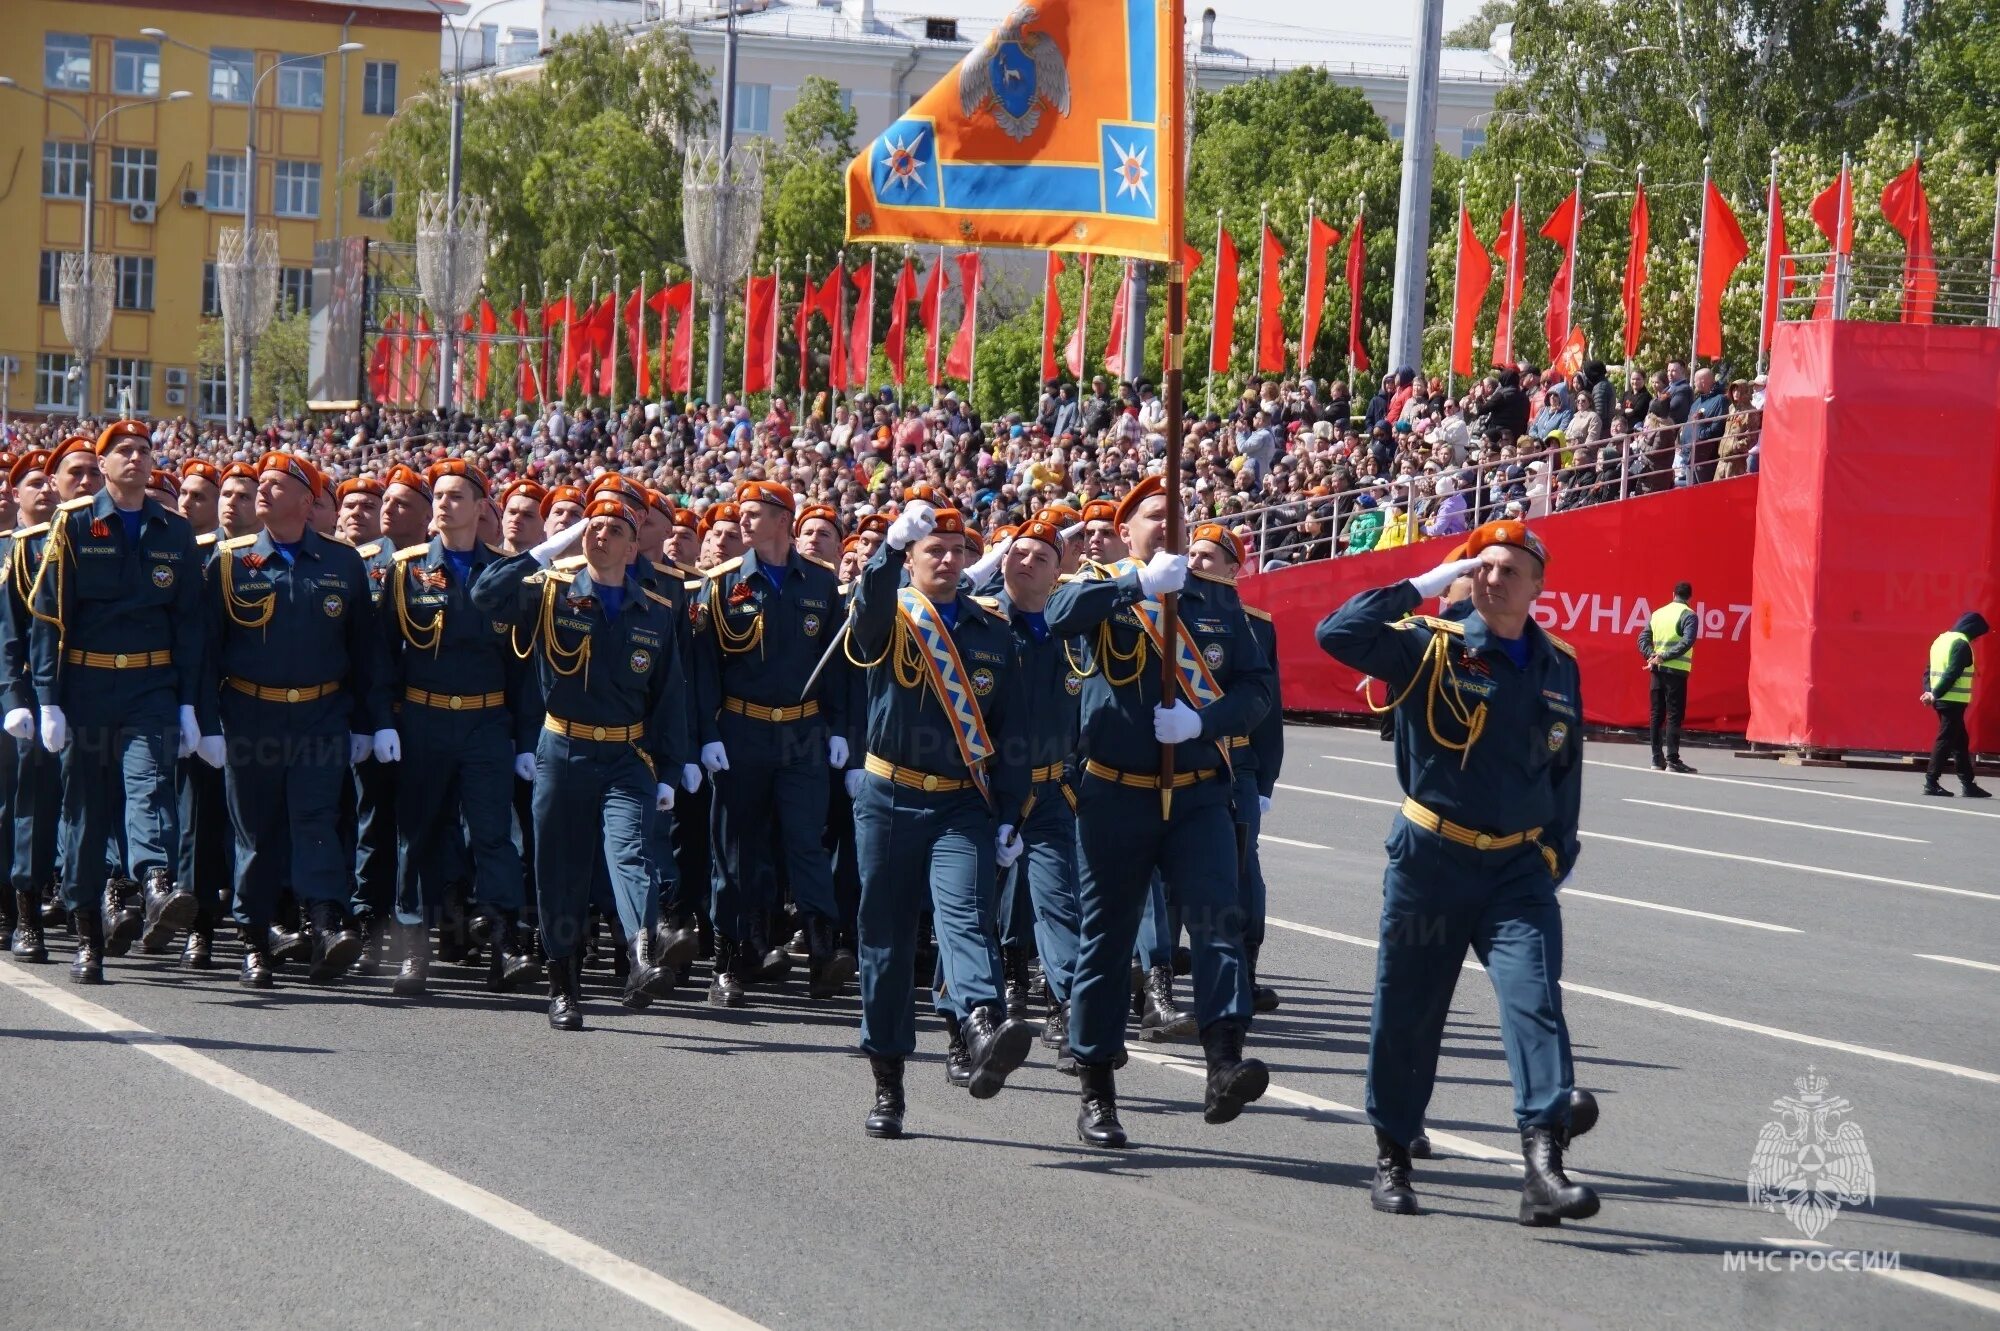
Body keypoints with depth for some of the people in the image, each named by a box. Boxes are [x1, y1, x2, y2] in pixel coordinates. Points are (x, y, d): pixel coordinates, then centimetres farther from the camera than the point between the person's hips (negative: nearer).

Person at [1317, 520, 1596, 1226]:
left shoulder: (1559, 667, 8)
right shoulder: (1431, 649, -5)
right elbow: (1338, 634, -19)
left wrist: (1556, 852, 14)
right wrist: (1424, 586, -16)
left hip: (1519, 869, 2)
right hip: (1431, 859, -2)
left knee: (1536, 1001, -15)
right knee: (1406, 1014, 7)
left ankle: (1544, 1168, -23)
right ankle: (1392, 1160, 24)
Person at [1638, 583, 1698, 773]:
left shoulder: (1658, 613, 13)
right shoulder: (1689, 615, -6)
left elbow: (1643, 638, 11)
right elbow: (1687, 642, -19)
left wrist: (1652, 656, -2)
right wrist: (1664, 657, -16)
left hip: (1658, 670, 6)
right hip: (1676, 671, -6)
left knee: (1657, 715, 9)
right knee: (1674, 716, -6)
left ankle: (1657, 759, 11)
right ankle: (1672, 761, -11)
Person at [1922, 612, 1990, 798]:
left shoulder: (1941, 639, 17)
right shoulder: (1961, 644, -12)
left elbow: (1929, 671, 15)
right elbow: (1952, 674, -21)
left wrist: (1929, 691, 4)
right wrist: (1935, 694, -18)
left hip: (1942, 700, 9)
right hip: (1953, 701, -9)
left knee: (1960, 741, 13)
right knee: (1945, 741, -5)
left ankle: (1968, 783, 16)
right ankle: (1931, 783, -5)